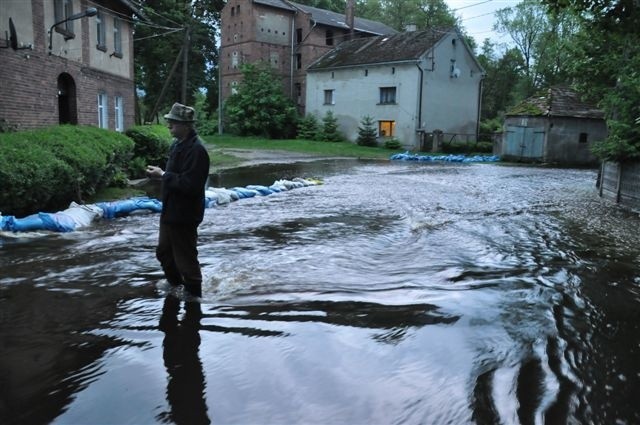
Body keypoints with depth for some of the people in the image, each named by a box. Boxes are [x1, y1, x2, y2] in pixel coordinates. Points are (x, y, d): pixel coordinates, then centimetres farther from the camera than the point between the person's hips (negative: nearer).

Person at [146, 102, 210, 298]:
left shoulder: (196, 149, -23)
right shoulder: (177, 144, 9)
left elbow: (190, 185, -28)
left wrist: (163, 175, -20)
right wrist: (161, 172, 6)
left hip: (184, 215, -10)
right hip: (170, 211, 10)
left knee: (186, 260, 3)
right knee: (164, 252, 25)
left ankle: (193, 297, 21)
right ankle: (175, 285, 46)